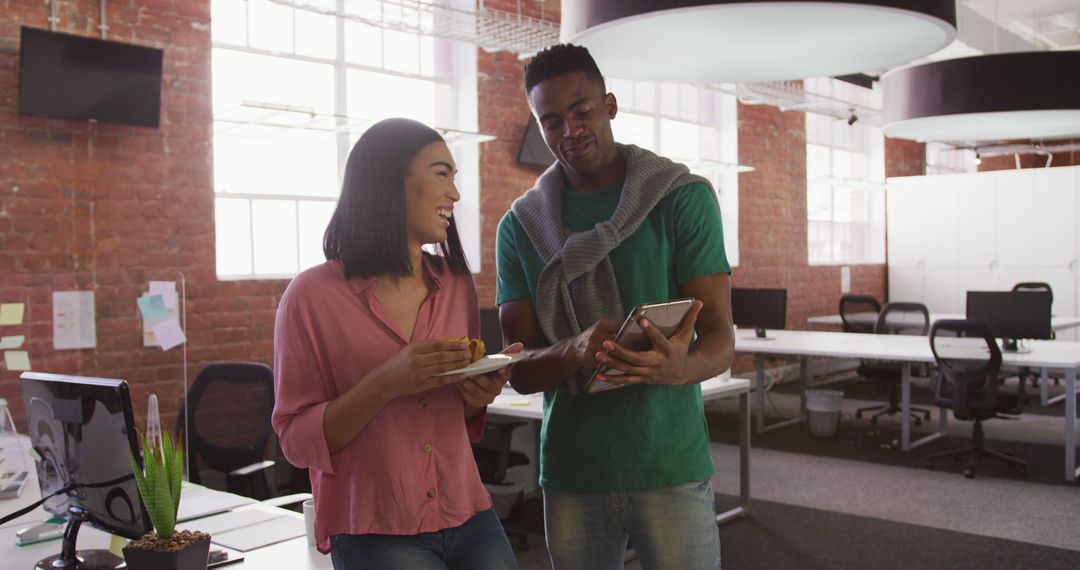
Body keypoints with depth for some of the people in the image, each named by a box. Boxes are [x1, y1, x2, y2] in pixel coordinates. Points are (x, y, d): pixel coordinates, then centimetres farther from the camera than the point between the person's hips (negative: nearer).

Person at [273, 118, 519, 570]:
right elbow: (297, 442, -9)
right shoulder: (313, 295, -10)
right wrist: (386, 384, -23)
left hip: (470, 520, 5)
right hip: (375, 533, -4)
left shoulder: (457, 285, 5)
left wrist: (478, 397, -6)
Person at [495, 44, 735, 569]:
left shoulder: (683, 197, -2)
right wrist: (577, 349, -23)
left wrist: (682, 367, -29)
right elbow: (520, 371, 0)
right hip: (571, 471, 2)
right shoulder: (520, 226, 4)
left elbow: (720, 339, -6)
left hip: (671, 467, -2)